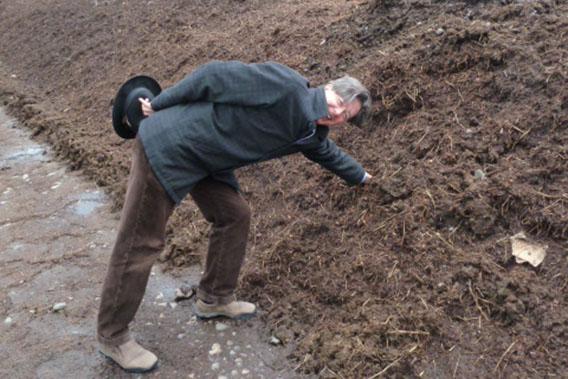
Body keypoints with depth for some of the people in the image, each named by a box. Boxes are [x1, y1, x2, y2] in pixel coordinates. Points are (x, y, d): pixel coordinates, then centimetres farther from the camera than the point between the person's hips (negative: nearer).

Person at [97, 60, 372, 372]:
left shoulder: (311, 133, 6)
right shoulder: (284, 84, -21)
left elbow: (328, 153, 28)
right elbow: (215, 75, -19)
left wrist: (360, 175, 43)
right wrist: (159, 104, -13)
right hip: (166, 146, -8)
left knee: (234, 215, 10)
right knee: (140, 244, -2)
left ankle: (214, 299, 29)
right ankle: (111, 337, 14)